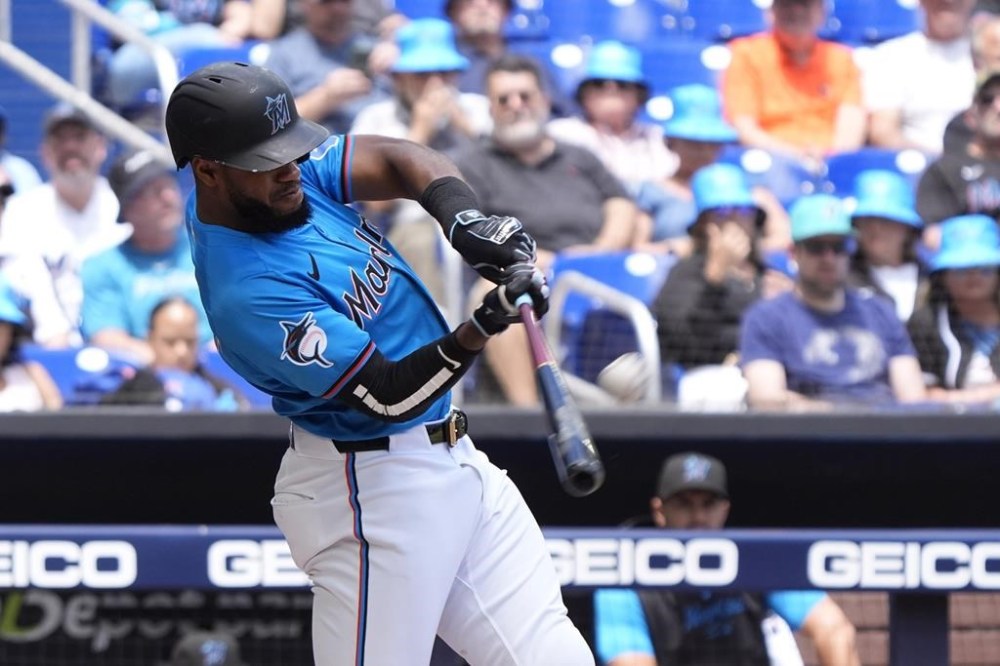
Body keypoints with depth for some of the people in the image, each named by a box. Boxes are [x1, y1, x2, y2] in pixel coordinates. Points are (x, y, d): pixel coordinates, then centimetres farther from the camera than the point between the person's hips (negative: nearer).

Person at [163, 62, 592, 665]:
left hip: (453, 459, 9)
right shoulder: (248, 292, -26)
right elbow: (389, 395, -25)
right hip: (377, 489, -9)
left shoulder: (276, 175, -1)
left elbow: (399, 160, 2)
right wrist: (483, 328, -37)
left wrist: (464, 218, -18)